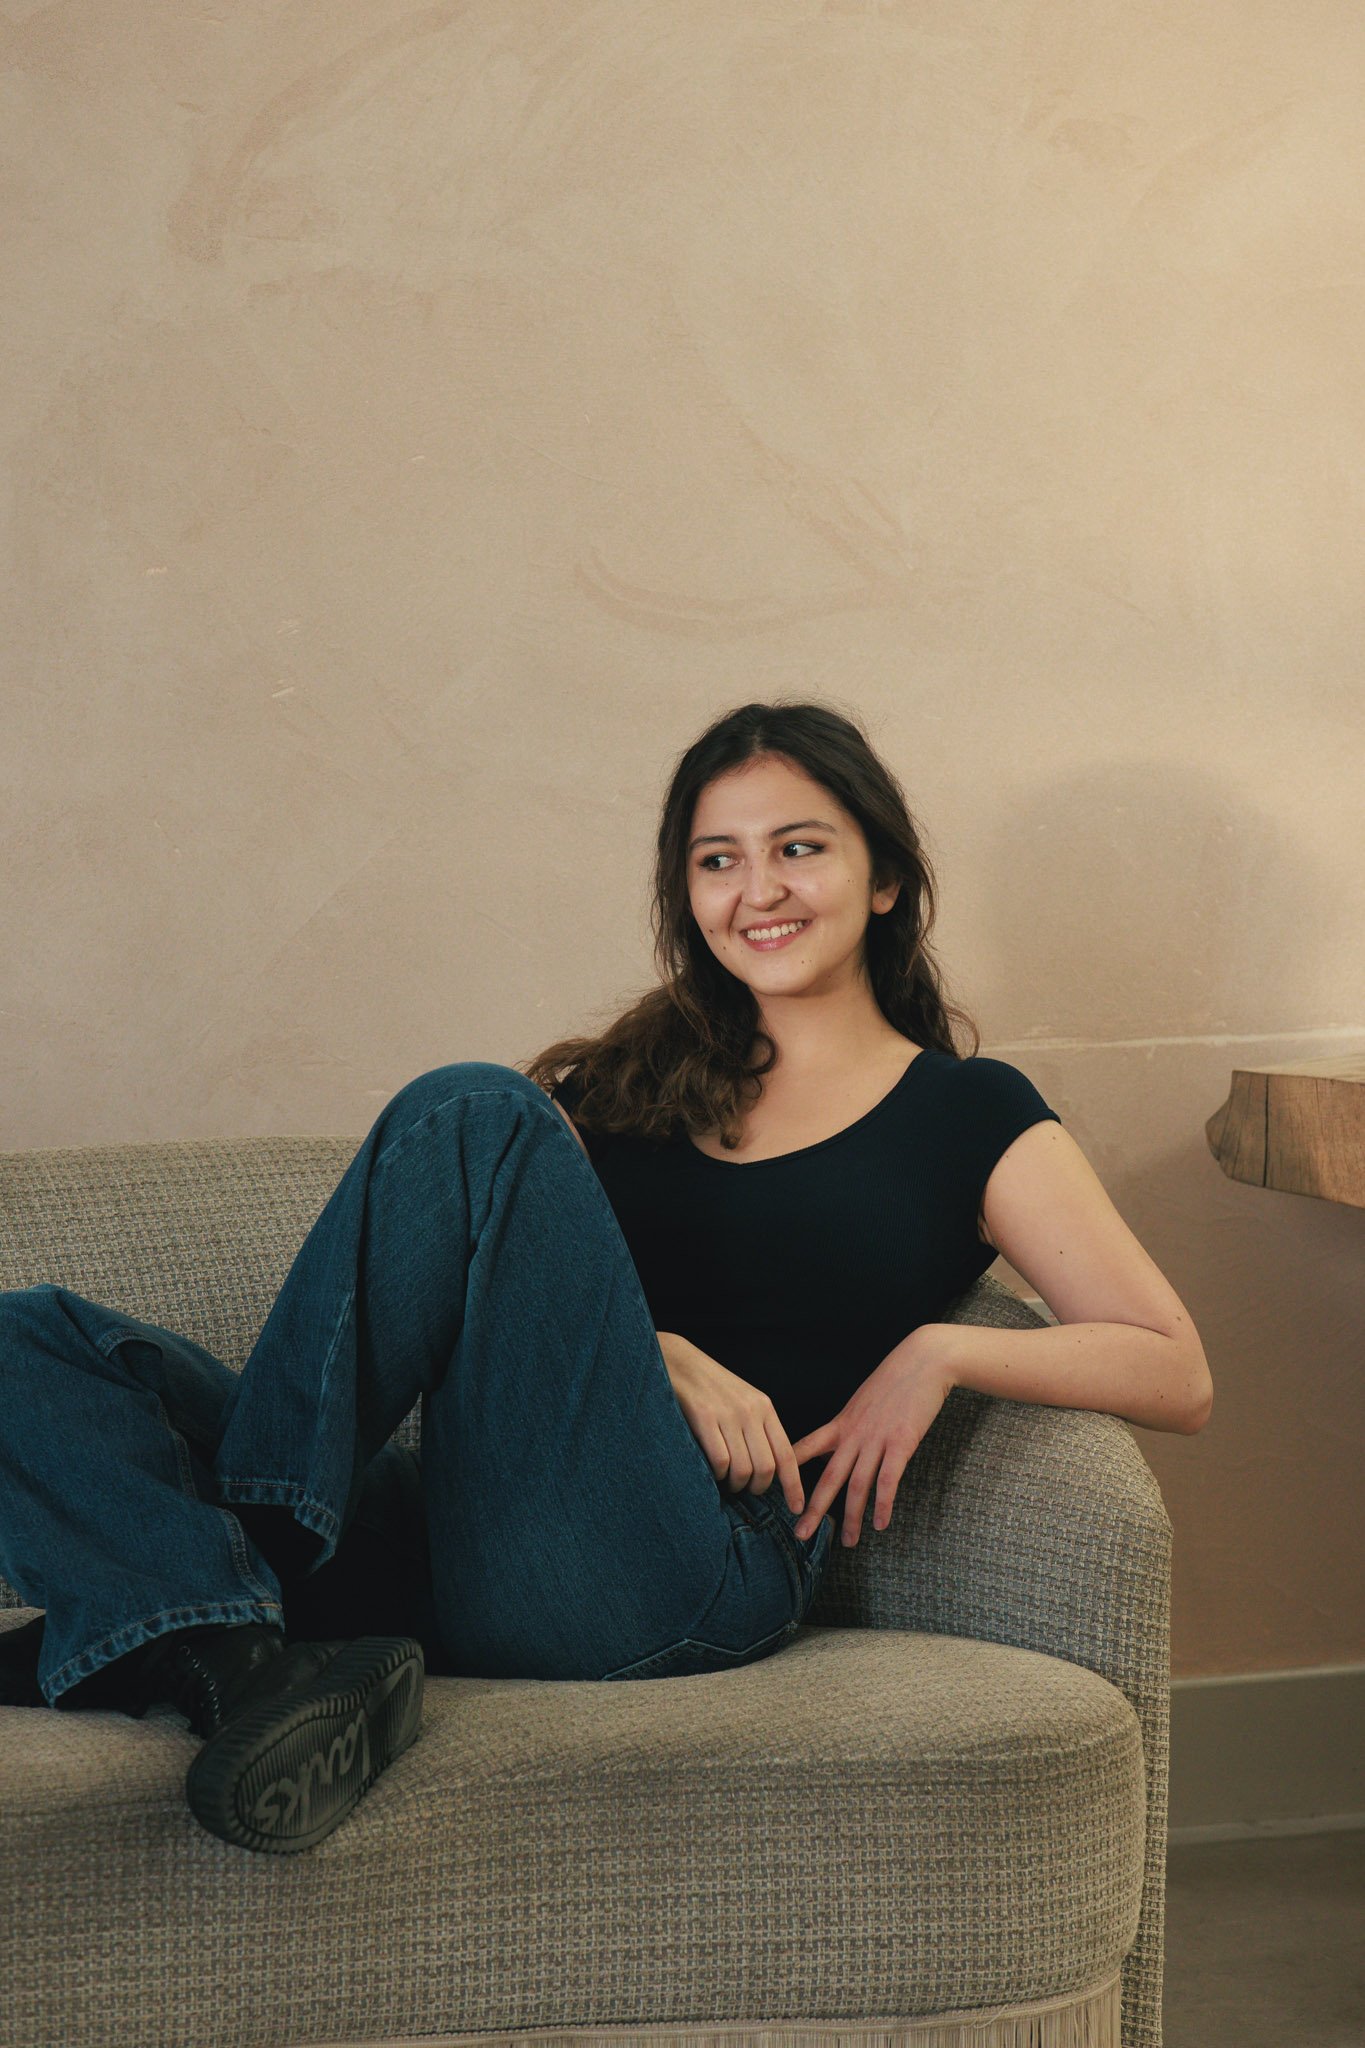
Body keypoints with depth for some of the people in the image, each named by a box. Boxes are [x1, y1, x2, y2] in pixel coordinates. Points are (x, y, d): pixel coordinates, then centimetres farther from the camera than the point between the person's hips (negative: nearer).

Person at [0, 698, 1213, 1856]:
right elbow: (506, 1286, 13)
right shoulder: (625, 1081, 27)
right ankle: (250, 1662, -40)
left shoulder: (968, 1116, 17)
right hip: (450, 1542, 4)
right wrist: (654, 1354, -6)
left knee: (472, 1113, -23)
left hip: (699, 1577, -4)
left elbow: (1178, 1376, 10)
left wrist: (941, 1350, -5)